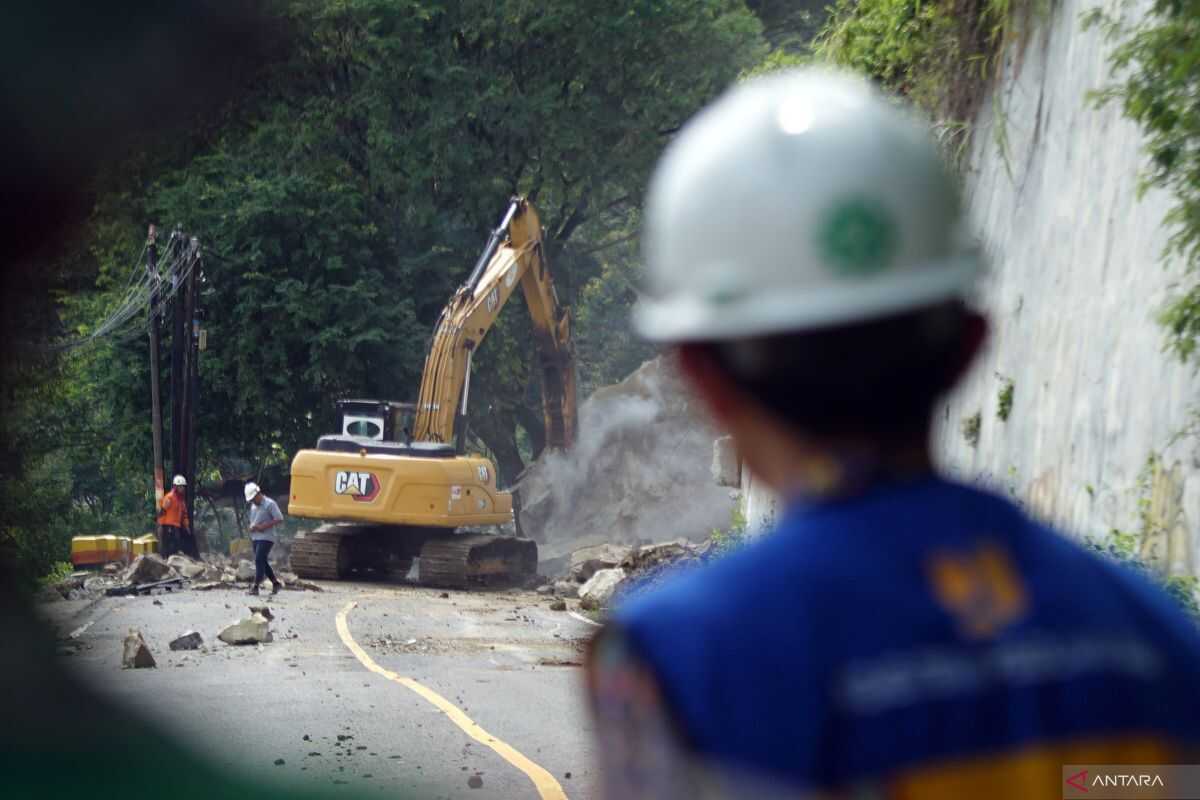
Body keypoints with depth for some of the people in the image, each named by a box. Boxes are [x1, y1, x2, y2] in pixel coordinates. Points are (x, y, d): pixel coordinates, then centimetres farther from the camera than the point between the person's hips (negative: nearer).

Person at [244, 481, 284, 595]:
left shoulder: (270, 504, -8)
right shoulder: (253, 506, 17)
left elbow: (279, 520, -13)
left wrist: (264, 526, -18)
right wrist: (252, 527, 3)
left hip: (266, 538, -8)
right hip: (255, 538, 8)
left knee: (259, 560, -15)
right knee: (262, 562, 10)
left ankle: (255, 586, -17)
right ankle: (275, 583, 22)